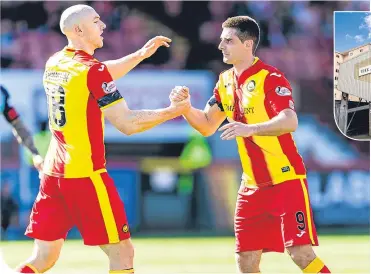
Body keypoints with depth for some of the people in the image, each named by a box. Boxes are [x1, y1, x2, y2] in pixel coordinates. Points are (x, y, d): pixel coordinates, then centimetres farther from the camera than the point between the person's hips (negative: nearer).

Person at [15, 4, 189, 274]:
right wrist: (173, 111, -3)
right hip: (85, 175, -8)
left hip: (53, 173, 8)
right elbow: (127, 123, -14)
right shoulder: (92, 69, -13)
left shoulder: (54, 64, 10)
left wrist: (141, 54, 27)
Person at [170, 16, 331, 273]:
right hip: (253, 185, 7)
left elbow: (290, 122, -28)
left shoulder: (271, 78, -14)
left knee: (301, 253, -15)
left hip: (286, 180, -7)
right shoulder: (225, 82, 9)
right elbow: (207, 126, 18)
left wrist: (250, 129, -42)